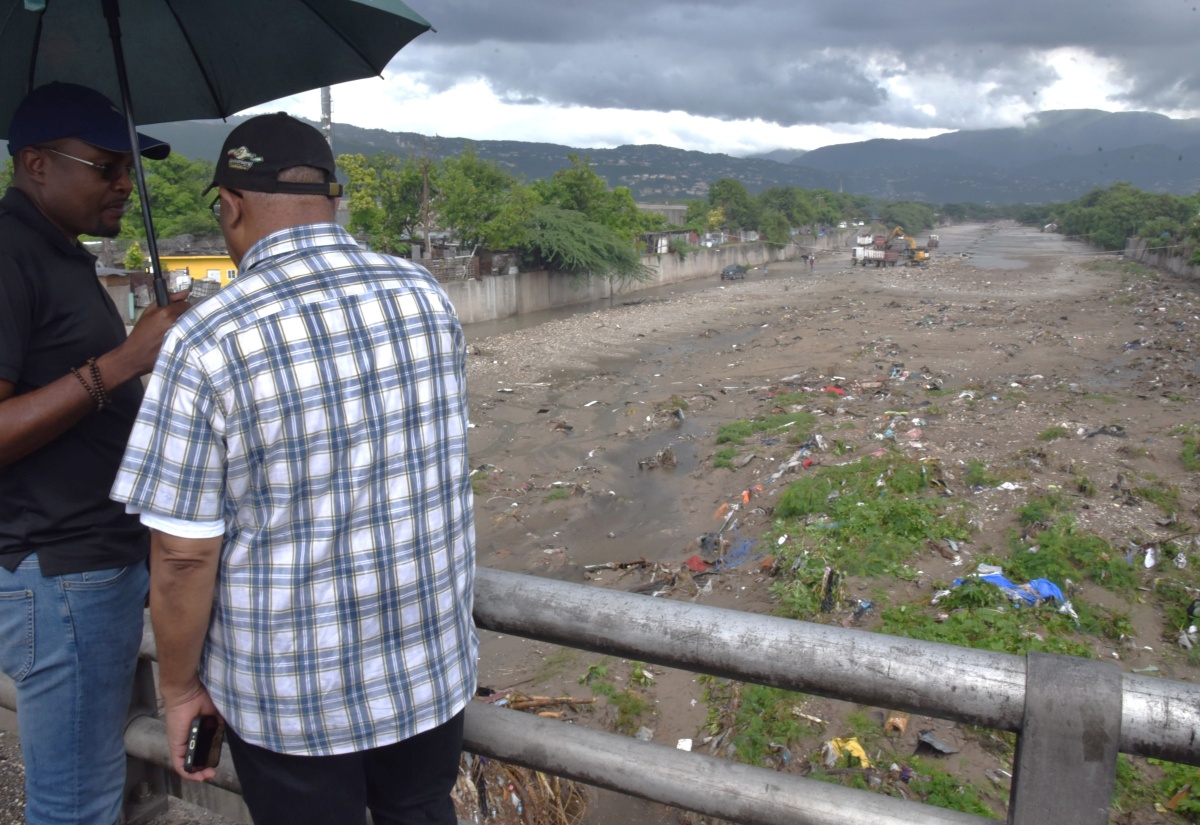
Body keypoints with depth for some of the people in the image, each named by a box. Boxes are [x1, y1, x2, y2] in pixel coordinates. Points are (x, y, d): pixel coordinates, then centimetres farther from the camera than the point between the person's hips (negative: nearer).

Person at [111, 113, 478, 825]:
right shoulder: (427, 296, -6)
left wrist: (179, 686, -1)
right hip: (432, 660, 4)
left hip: (291, 690, -3)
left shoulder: (206, 343, -21)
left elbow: (184, 556, -16)